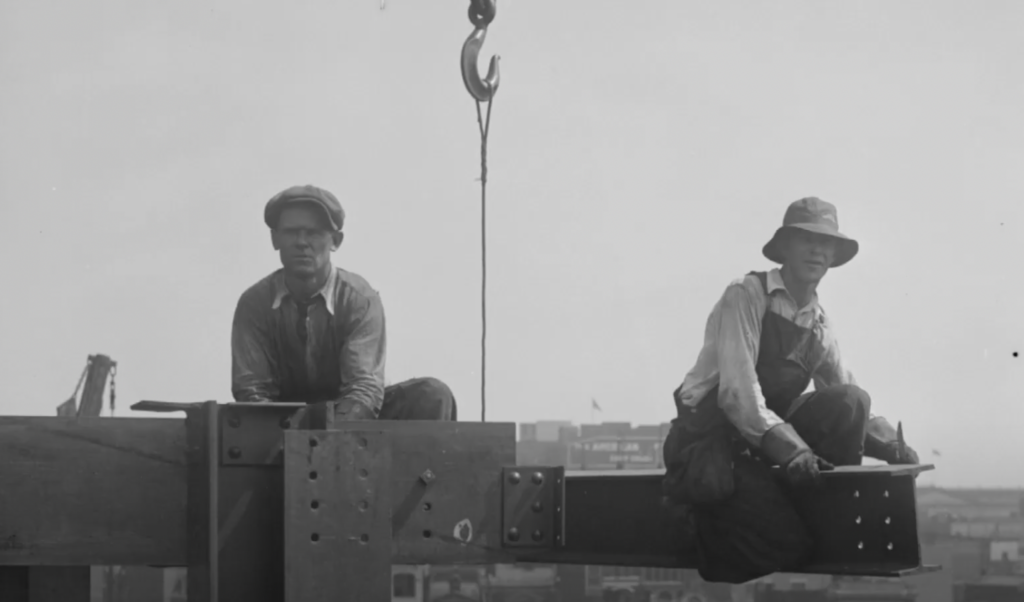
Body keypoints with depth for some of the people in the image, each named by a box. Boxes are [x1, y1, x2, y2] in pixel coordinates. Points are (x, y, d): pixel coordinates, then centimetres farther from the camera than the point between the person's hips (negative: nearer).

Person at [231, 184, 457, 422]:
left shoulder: (360, 298, -11)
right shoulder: (254, 303, -6)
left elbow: (365, 387, -21)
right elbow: (251, 389, -11)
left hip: (351, 420, 0)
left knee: (431, 395, -25)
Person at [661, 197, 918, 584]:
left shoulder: (819, 326, 10)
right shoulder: (746, 296, -11)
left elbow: (848, 405, 13)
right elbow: (737, 390, -22)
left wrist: (891, 445, -4)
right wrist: (789, 448, -33)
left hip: (771, 431, 6)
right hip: (712, 433, -6)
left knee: (850, 401, -18)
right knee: (784, 543, -25)